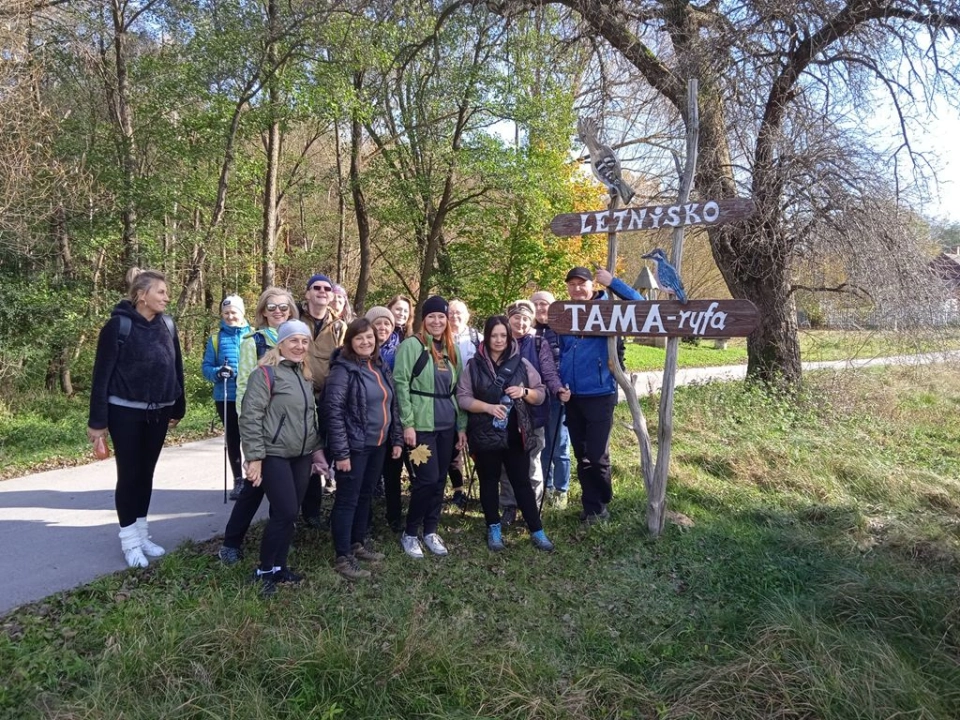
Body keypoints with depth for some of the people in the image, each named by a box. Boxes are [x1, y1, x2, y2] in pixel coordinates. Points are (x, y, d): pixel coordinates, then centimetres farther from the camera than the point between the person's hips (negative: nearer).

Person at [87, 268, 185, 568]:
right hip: (126, 412, -5)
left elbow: (176, 368, 10)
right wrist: (97, 420, -13)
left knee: (146, 473, 13)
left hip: (157, 413, 5)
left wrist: (178, 408, 12)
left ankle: (142, 534, 25)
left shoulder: (167, 325, 3)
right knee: (129, 475, 3)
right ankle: (129, 541, 15)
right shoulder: (119, 325, -12)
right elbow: (102, 374, -11)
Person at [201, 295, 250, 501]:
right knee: (233, 439, 10)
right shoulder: (215, 339, 4)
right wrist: (218, 372, -18)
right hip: (225, 397, 2)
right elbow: (206, 367, 2)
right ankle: (238, 480, 20)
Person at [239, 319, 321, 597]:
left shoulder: (305, 375, 13)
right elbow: (250, 416, -15)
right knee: (285, 513, -9)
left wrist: (316, 448, 19)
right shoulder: (266, 373, -11)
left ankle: (279, 566, 23)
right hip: (274, 456, -7)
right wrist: (254, 457, -17)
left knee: (289, 514, 10)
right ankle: (264, 570, 8)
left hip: (301, 456, 7)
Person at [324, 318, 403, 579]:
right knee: (348, 499, 0)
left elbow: (392, 405, 15)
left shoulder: (381, 367, 9)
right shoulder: (343, 369, -13)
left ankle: (359, 543, 32)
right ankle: (343, 557, 9)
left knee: (366, 495, 18)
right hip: (354, 446, -7)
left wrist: (396, 439, 11)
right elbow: (334, 411, -18)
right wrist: (340, 452, -21)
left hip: (378, 444, 7)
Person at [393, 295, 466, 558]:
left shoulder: (451, 349, 14)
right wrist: (407, 423, -15)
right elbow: (401, 384, -10)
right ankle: (409, 533, 10)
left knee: (440, 479, 9)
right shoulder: (412, 345, -6)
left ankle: (430, 531, 24)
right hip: (422, 424, -6)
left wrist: (461, 425, 13)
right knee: (427, 478, -7)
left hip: (447, 425, 6)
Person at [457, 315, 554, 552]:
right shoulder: (474, 365, -1)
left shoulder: (521, 363, 3)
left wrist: (525, 392, -14)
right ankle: (493, 529, 25)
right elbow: (462, 397, -4)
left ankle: (536, 531, 13)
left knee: (522, 481, 5)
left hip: (515, 434, 0)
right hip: (485, 435, 0)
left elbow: (541, 394, 6)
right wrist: (488, 407, -18)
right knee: (489, 482, 11)